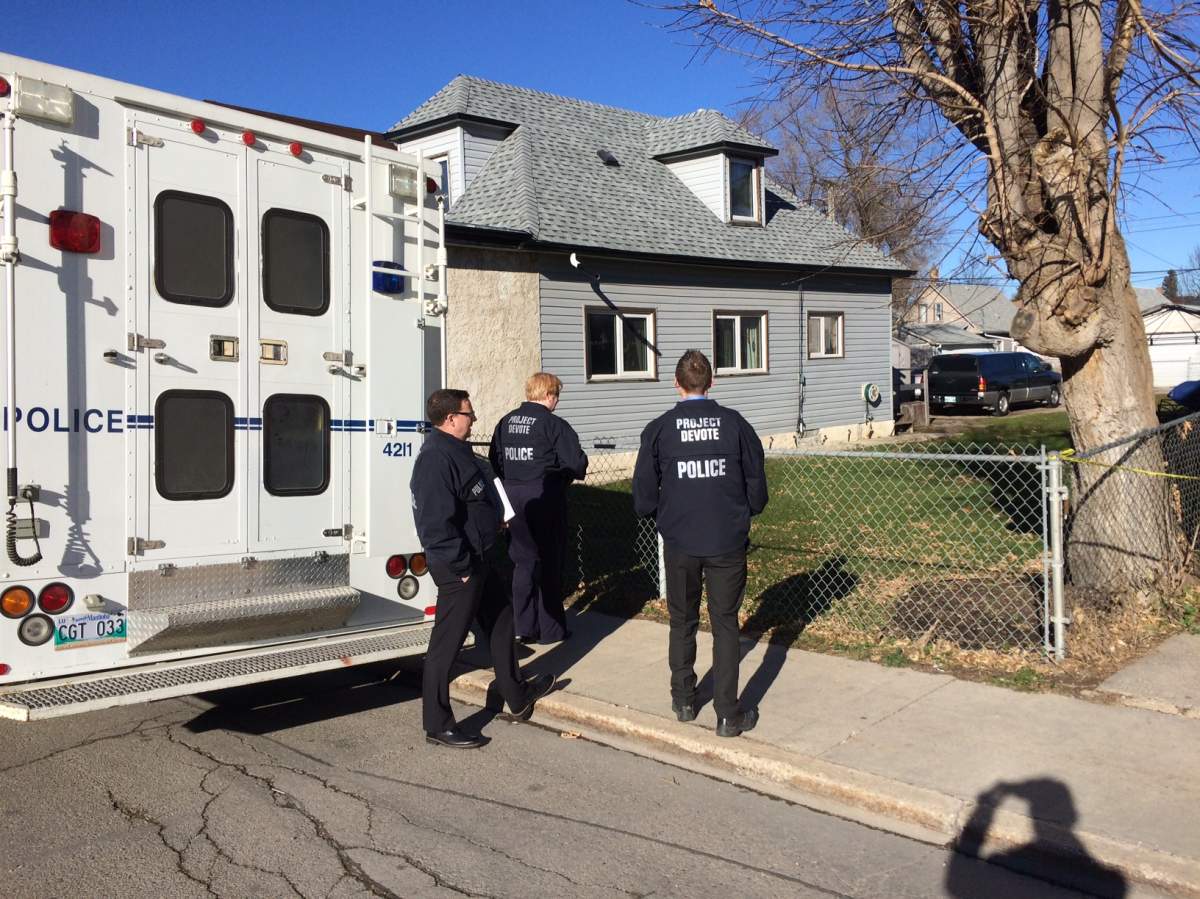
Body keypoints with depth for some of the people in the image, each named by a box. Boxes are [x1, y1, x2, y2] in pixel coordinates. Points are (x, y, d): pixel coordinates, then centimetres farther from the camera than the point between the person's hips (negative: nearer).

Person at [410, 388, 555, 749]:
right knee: (446, 644, 0)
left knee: (501, 621, 23)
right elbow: (436, 522, -29)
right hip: (458, 568, -11)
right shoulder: (436, 459, -24)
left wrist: (494, 519, 18)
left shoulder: (455, 450, 9)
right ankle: (438, 725, 12)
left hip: (476, 559, 11)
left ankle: (518, 695, 40)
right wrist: (461, 567, -24)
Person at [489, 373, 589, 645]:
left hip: (513, 499, 5)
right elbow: (576, 462, -14)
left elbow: (495, 460, 10)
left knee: (523, 561, 13)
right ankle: (551, 630, 13)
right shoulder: (553, 424, -11)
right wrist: (571, 474, 7)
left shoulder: (506, 422, 7)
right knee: (549, 563, 6)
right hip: (544, 499, -5)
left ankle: (524, 627, 15)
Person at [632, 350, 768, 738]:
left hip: (679, 544, 1)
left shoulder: (659, 429, -5)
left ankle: (683, 701, 28)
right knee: (725, 625, 8)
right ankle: (728, 715, 10)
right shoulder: (735, 424, -4)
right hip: (728, 542, 0)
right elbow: (757, 487, 1)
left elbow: (643, 498, -2)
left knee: (682, 622, 18)